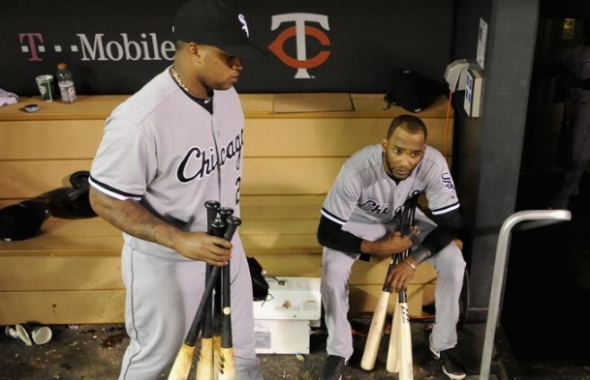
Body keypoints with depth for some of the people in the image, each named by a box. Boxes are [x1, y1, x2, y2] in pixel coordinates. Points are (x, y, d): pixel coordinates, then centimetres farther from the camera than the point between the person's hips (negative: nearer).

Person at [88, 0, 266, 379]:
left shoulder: (227, 94, -7)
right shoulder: (140, 119, -32)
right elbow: (106, 200, -23)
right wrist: (180, 240, -32)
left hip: (224, 248, 6)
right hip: (163, 263, -6)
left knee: (241, 347, 24)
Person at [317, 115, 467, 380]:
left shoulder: (434, 164, -33)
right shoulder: (357, 170, -38)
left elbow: (451, 223, -23)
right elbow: (326, 233, -31)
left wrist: (413, 261, -33)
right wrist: (377, 247, -34)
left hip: (406, 218, 2)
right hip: (361, 219, -2)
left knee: (454, 263, -19)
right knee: (333, 271, -27)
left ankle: (444, 344, 6)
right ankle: (338, 351, -2)